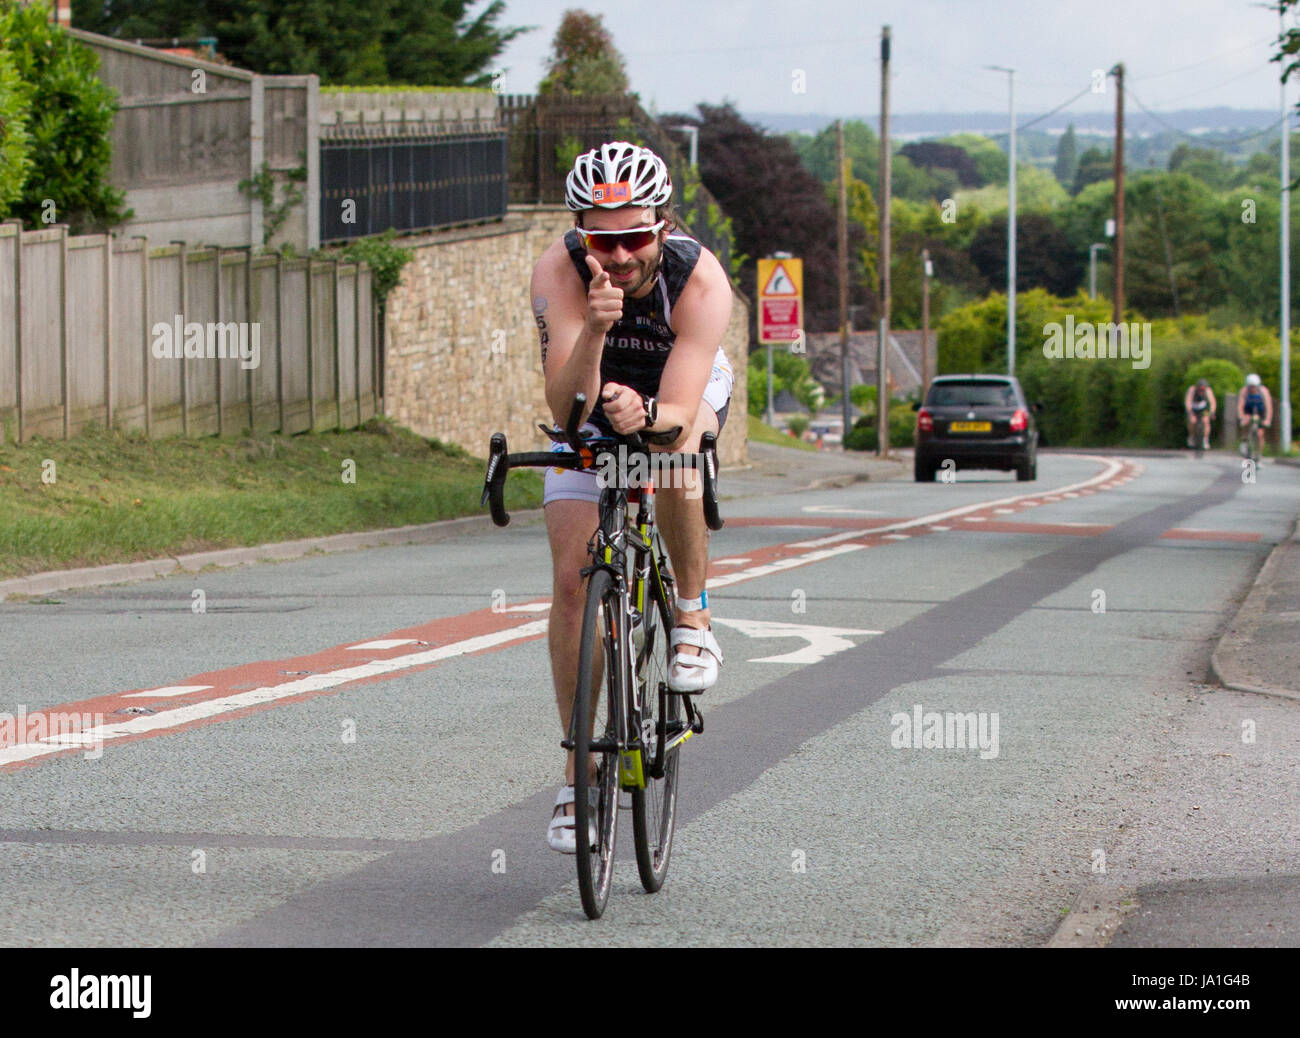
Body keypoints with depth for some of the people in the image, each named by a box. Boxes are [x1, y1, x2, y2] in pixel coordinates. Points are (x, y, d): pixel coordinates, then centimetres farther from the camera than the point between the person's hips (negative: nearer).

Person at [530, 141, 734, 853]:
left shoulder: (701, 280, -35)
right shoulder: (559, 271, -33)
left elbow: (680, 411, -41)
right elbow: (565, 406, -42)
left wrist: (644, 416, -63)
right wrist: (594, 329, -58)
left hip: (688, 392, -2)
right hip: (590, 402, 2)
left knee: (673, 448, -38)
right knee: (571, 580, -9)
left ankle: (692, 617, -15)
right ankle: (578, 776, 2)